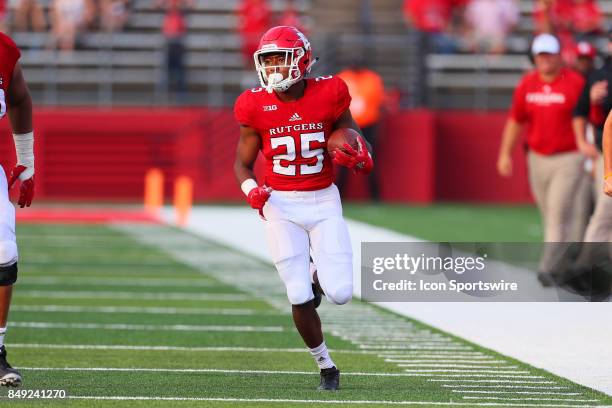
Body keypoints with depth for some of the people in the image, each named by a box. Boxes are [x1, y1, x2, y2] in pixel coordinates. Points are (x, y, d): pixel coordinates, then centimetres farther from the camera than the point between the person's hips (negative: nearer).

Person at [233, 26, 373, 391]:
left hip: (323, 201, 0)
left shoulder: (329, 96, -7)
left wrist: (360, 159, -15)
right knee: (300, 299, -5)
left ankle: (317, 277, 29)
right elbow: (243, 162, 5)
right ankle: (326, 367, 17)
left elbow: (355, 141, 7)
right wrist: (251, 190, -15)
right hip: (281, 205, 0)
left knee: (340, 293, -9)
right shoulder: (256, 107, -6)